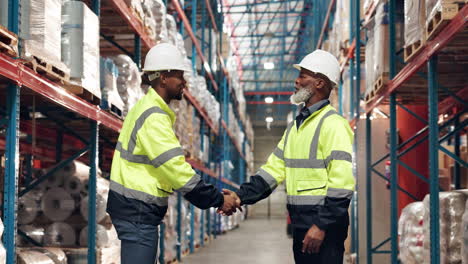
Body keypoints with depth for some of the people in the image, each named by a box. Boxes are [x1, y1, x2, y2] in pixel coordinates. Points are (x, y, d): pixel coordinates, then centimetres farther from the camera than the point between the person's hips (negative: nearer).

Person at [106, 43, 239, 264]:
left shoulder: (147, 109, 14)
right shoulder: (154, 117, -18)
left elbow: (173, 166, 15)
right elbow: (178, 170, -21)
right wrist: (218, 200, -13)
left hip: (133, 208, 11)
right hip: (137, 212, -11)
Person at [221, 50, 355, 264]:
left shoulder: (333, 125, -12)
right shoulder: (295, 127, 17)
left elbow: (342, 183, -19)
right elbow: (274, 169, 15)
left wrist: (322, 226, -21)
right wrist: (241, 196, 3)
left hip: (324, 226, -9)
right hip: (300, 225, 9)